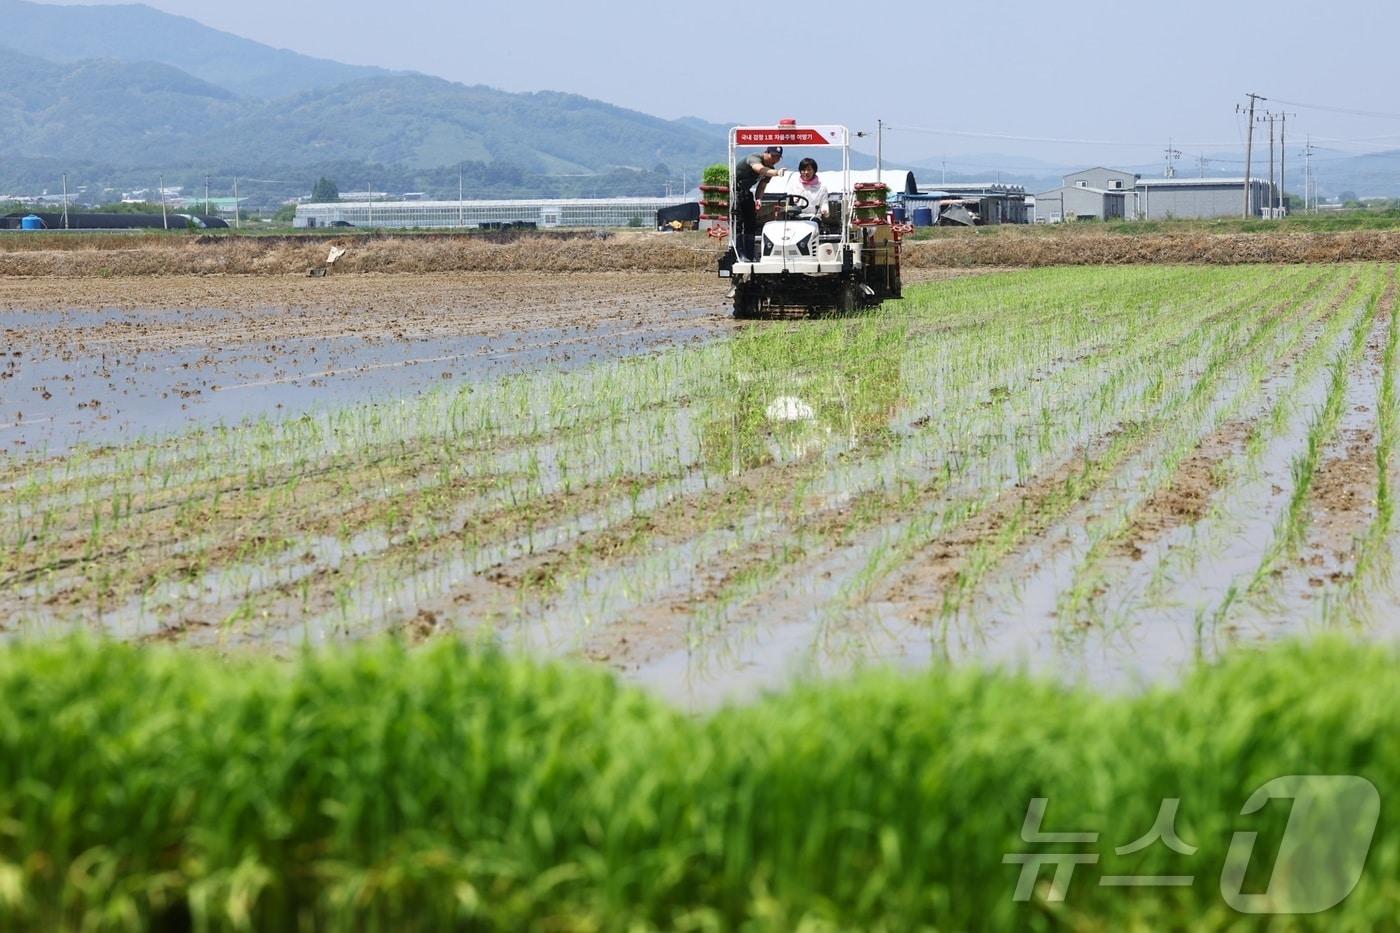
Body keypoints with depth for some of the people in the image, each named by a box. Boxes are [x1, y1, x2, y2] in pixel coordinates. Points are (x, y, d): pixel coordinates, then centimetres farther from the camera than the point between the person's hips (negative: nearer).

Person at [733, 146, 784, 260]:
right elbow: (760, 169, -47)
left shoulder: (770, 169, 2)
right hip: (734, 190, -9)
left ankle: (749, 256, 8)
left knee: (751, 224, 4)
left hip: (746, 192, 9)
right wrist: (776, 172, -64)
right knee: (737, 224, -17)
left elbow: (761, 186, 4)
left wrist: (757, 200, -17)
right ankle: (740, 256, -23)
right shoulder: (755, 158, -24)